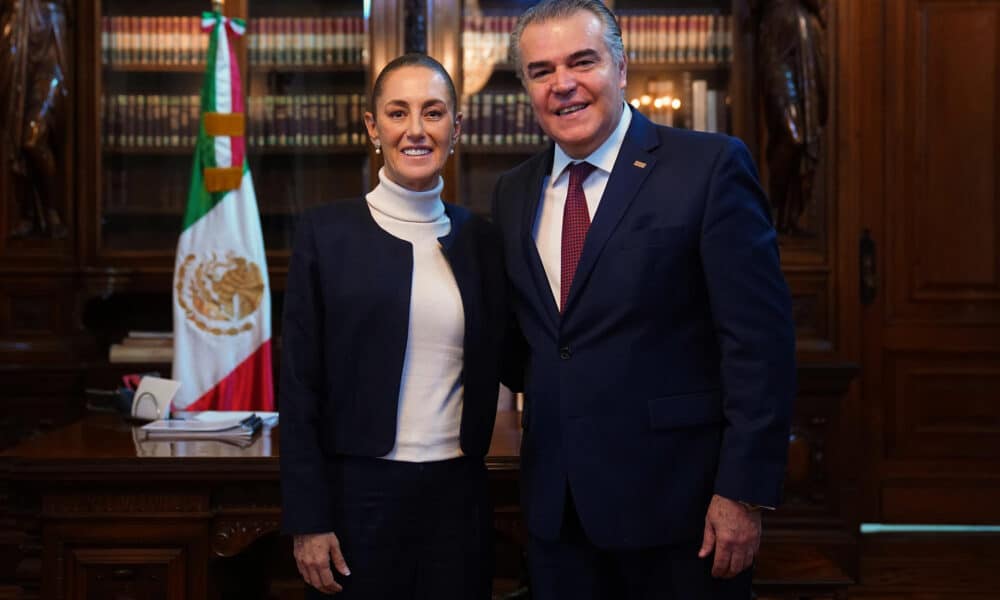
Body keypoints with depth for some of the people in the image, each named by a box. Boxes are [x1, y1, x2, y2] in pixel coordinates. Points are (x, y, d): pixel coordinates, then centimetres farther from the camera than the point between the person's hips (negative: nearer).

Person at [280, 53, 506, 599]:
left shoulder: (480, 238, 6)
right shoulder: (326, 231, -3)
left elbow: (492, 369, 12)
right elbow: (300, 384, -4)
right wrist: (308, 521, -7)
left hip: (457, 494, 3)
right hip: (359, 493, -3)